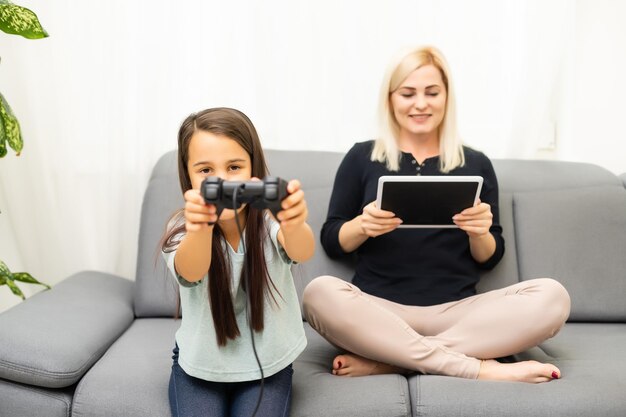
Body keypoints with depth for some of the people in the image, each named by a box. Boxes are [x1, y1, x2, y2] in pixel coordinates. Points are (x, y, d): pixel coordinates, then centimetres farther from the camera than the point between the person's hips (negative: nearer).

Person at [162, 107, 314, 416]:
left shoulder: (269, 222, -17)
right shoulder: (181, 229, -17)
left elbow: (302, 252, -39)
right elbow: (190, 271, -39)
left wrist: (295, 225, -63)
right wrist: (200, 230, -62)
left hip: (268, 365, 0)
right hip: (199, 366, 1)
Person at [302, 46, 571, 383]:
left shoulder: (476, 164, 12)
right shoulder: (361, 158, 10)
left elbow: (489, 259, 13)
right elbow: (331, 243, 9)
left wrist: (480, 233, -9)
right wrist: (361, 225, -13)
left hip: (456, 313, 2)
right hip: (379, 311, -1)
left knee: (552, 296, -23)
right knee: (319, 293, -32)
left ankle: (388, 359, -25)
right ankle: (479, 368, -27)